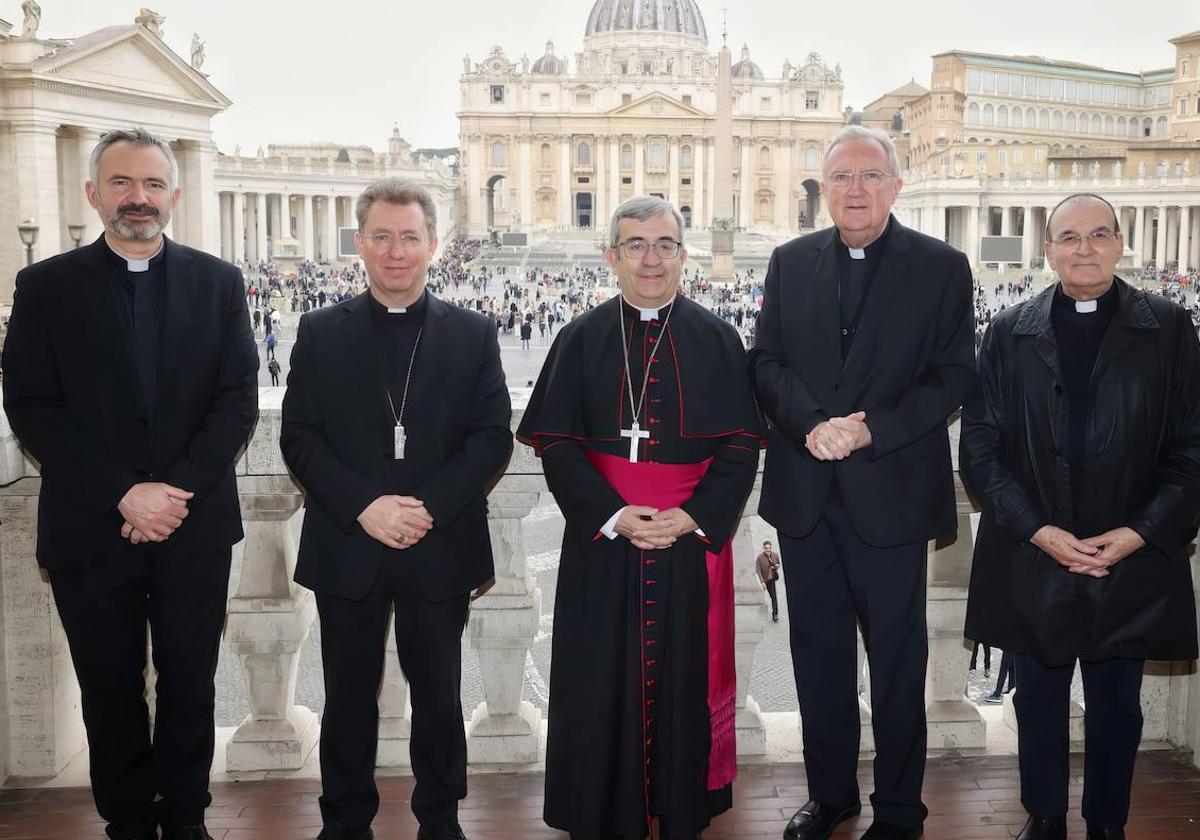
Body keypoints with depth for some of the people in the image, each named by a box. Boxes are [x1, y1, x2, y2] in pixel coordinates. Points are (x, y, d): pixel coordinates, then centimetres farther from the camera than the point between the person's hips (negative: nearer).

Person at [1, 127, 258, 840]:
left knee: (190, 685, 11)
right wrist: (124, 495, -15)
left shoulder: (219, 282, 4)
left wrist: (178, 489, -13)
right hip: (91, 530, 0)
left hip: (195, 526, 1)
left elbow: (239, 399, -1)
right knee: (111, 690, 11)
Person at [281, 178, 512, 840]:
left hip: (440, 549, 0)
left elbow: (493, 437, -2)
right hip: (346, 548, 0)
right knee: (348, 697, 11)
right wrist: (364, 507, -15)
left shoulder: (473, 334, 4)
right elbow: (299, 437, -1)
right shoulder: (321, 333, 4)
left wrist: (429, 506, -15)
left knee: (438, 693, 12)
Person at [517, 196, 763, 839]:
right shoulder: (581, 339, 1)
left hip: (691, 540, 0)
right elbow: (554, 441, -3)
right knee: (602, 681, 6)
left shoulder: (717, 340, 2)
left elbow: (741, 444, 0)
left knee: (685, 675, 8)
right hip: (601, 540, 0)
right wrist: (614, 515, -14)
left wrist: (693, 517, -14)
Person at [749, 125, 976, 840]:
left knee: (898, 660, 9)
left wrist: (870, 429, -18)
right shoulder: (791, 263, 8)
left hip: (892, 493, -3)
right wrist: (811, 424, -15)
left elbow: (955, 377, -6)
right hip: (805, 494, 3)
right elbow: (767, 362, 3)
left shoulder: (942, 267, -2)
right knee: (818, 654, 14)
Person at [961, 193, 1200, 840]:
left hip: (1132, 564, 0)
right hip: (1032, 562, 1)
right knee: (1039, 700, 14)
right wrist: (1038, 531, -11)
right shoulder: (1008, 334, 2)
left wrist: (1136, 534, -12)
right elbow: (980, 446, -1)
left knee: (1116, 706, 13)